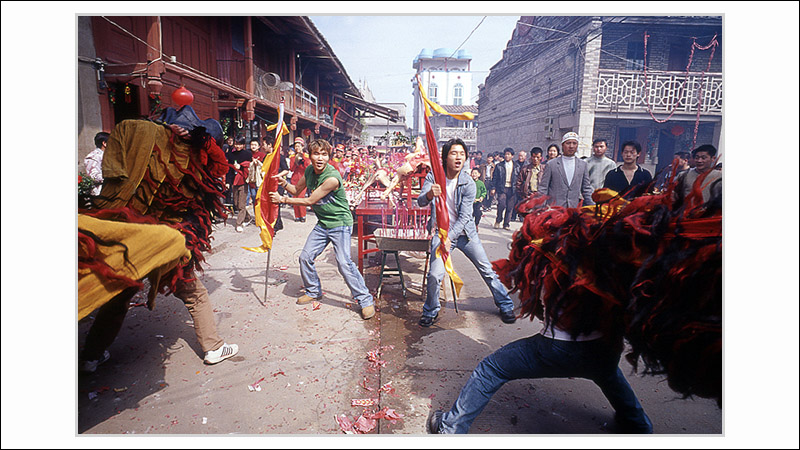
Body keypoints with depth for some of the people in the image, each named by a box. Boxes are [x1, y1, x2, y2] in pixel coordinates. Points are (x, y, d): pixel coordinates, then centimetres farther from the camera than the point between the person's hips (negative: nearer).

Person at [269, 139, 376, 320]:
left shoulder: (332, 178, -25)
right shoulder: (309, 170, 1)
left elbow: (310, 201, -19)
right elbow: (296, 190, 16)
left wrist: (283, 199, -13)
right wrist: (284, 182, -5)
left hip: (340, 224, -8)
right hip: (322, 224, 8)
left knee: (344, 262, -17)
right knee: (305, 257, 7)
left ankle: (366, 300, -4)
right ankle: (313, 292, 31)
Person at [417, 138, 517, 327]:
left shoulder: (468, 183, -11)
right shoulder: (433, 176, -8)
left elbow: (465, 216, -15)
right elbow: (420, 202, -20)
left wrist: (450, 237, -30)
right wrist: (429, 194, -44)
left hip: (465, 232, 1)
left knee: (488, 270, 4)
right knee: (435, 275, -15)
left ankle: (505, 305, 27)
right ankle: (430, 312, 11)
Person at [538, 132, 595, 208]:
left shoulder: (583, 165, 10)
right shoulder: (551, 164, 2)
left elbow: (586, 189, 14)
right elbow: (543, 189, 1)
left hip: (574, 209, 2)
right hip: (554, 209, -2)